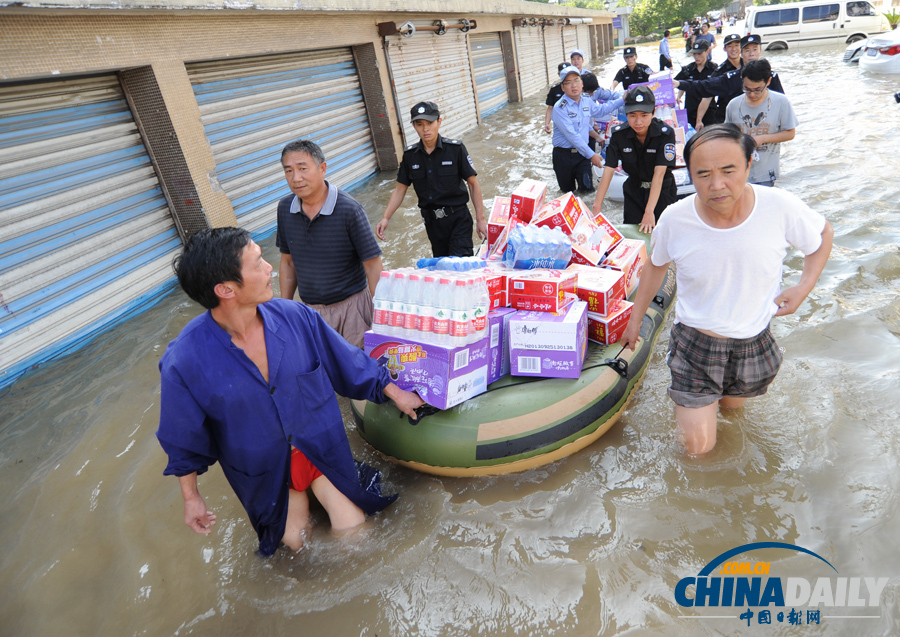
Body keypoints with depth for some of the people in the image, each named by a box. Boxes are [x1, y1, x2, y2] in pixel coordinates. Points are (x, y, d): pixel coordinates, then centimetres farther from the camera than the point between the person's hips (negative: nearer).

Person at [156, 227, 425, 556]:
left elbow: (346, 360, -4)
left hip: (322, 447, 1)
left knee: (354, 532, 5)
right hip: (264, 470, -1)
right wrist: (191, 497, 1)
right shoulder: (184, 361, -26)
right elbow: (183, 441, -8)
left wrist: (395, 393, 5)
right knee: (298, 541, 13)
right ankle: (296, 502, 41)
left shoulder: (295, 316, -20)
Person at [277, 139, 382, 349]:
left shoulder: (349, 209, -15)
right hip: (310, 309, 4)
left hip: (351, 305, -4)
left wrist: (378, 314, -14)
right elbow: (288, 262, 10)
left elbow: (373, 265, -12)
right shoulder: (285, 208, 0)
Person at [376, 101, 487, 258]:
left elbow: (473, 183, -5)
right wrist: (386, 218, -3)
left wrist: (480, 219, -6)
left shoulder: (455, 148, -9)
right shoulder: (409, 155, 1)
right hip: (432, 221, 4)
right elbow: (400, 189, 7)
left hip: (458, 218, -3)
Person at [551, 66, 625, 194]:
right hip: (564, 155, -4)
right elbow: (572, 136, -22)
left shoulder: (587, 102, 5)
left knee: (588, 189, -5)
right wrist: (591, 155, -21)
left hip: (582, 153, 4)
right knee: (567, 191, 7)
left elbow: (601, 110, 28)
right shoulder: (559, 108, -17)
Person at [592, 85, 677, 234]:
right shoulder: (619, 134, -13)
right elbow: (608, 170, -16)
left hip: (662, 191, -2)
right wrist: (597, 206, -23)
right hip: (634, 191, 2)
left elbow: (659, 173, -26)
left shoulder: (665, 133, -21)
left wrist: (649, 211, -32)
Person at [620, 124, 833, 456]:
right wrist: (635, 320, 9)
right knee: (697, 448, 2)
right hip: (694, 344, -1)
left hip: (753, 345, 2)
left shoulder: (781, 207, -19)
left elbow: (824, 234, 4)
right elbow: (656, 265, 2)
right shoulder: (675, 219, -19)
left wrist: (804, 286, -11)